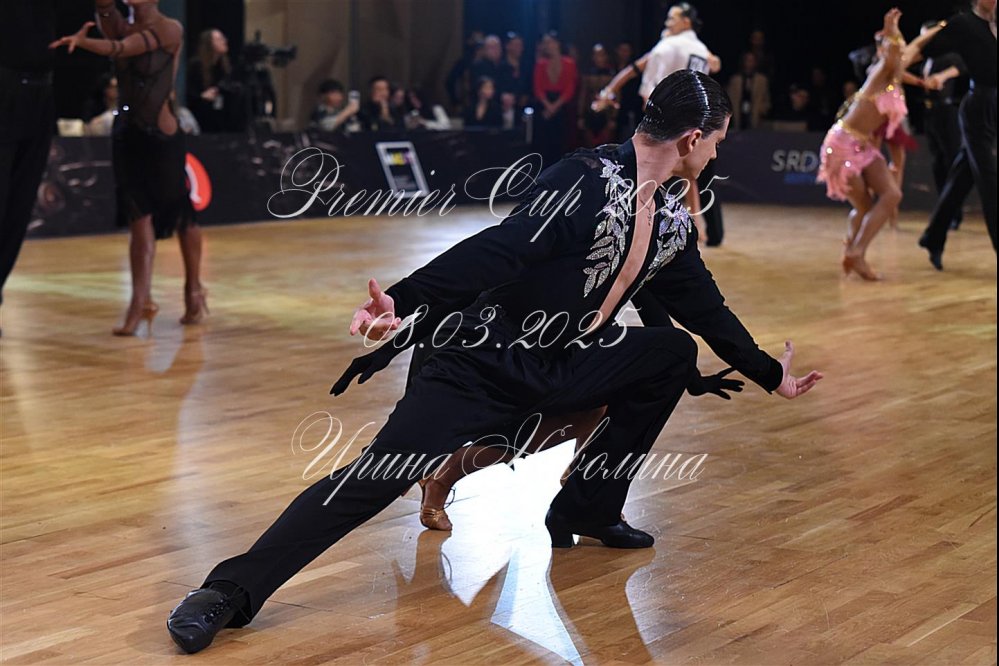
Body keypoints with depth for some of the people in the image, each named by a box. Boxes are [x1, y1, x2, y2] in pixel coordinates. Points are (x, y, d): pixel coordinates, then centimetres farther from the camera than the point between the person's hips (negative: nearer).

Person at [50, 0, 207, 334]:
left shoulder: (170, 29, -6)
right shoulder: (122, 27, 9)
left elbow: (125, 48, -21)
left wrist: (83, 42, -36)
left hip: (162, 135, -4)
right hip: (127, 133, 4)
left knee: (179, 214, 8)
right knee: (139, 219, -2)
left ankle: (193, 291, 25)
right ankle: (140, 303, -3)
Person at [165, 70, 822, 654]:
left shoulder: (673, 222, 7)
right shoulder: (590, 180, -19)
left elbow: (705, 306, 22)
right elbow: (500, 252, -30)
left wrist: (770, 373, 30)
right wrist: (407, 303, -42)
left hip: (564, 368, 8)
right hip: (489, 362, -8)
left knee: (675, 352, 5)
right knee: (379, 473, -20)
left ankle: (588, 510, 13)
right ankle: (231, 591, -15)